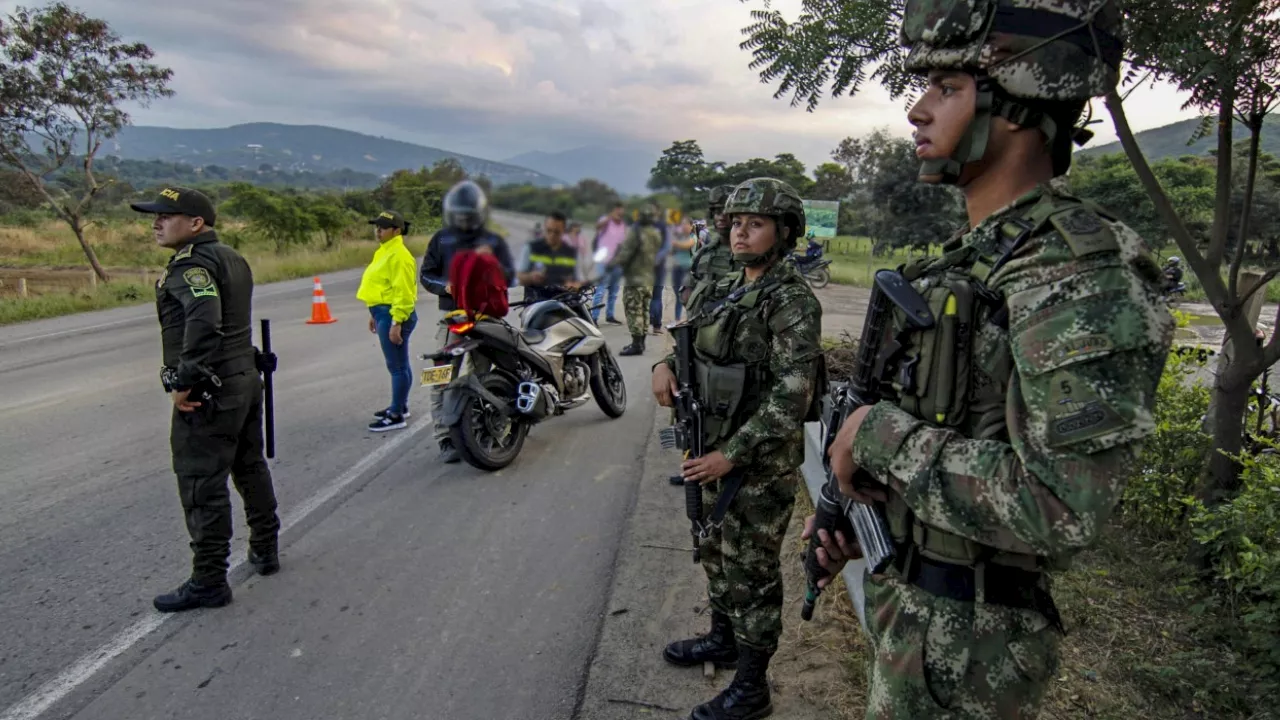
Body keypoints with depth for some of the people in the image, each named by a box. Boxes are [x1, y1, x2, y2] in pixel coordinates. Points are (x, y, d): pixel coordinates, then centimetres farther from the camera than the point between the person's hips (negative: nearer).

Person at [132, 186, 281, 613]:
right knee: (251, 468, 20)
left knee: (202, 485, -2)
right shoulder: (231, 258, 13)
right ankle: (265, 550, 34)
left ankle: (209, 582, 6)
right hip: (245, 378, 10)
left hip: (208, 391, -10)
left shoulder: (191, 263, -16)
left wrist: (185, 382, -25)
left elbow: (204, 320, -31)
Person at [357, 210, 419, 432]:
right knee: (399, 364, 19)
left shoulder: (399, 255, -16)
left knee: (397, 366, -5)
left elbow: (403, 292, -21)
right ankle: (400, 405, 30)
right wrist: (374, 314, 22)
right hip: (384, 313, 11)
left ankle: (396, 416, 1)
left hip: (394, 315, -11)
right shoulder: (384, 251, 16)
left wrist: (396, 322, -23)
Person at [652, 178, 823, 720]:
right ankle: (723, 639, 44)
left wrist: (732, 455, -25)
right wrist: (666, 364, -3)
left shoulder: (792, 301, -18)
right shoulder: (729, 289, 8)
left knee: (751, 571, 4)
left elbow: (791, 395, -24)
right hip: (715, 449, 8)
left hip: (761, 460, -8)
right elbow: (695, 340, 20)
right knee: (716, 551, 22)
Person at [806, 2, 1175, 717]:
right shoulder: (975, 254, 6)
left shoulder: (1078, 272, -24)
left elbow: (1064, 508, -32)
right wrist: (855, 501, 4)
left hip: (967, 641, -8)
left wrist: (880, 437, -24)